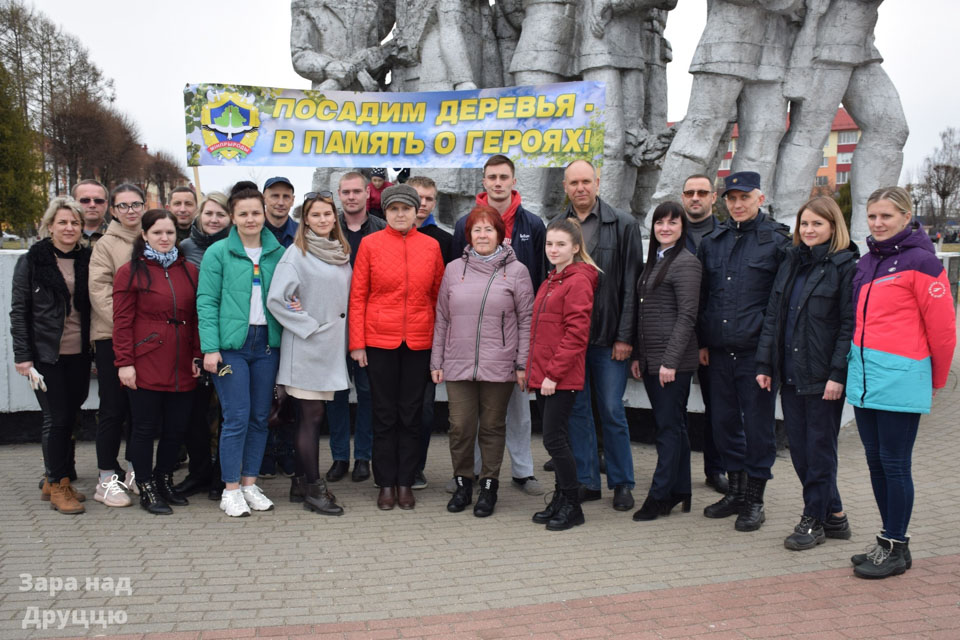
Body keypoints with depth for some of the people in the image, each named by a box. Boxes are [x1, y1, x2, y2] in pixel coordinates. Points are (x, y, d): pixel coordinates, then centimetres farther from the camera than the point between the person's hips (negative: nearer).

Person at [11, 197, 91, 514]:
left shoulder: (86, 259, 7)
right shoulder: (32, 260, -2)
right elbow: (18, 311, -3)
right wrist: (23, 356, -9)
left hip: (79, 354, 4)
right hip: (46, 354, -4)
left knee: (69, 417, 8)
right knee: (56, 418, -2)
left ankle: (53, 481, 23)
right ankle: (58, 487, 9)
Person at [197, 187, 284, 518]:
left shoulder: (278, 252, 9)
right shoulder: (218, 252, -1)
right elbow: (207, 301, -5)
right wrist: (210, 347, -12)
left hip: (267, 343, 4)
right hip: (231, 344, -4)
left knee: (260, 417, 8)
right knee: (236, 417, -4)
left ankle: (249, 483, 21)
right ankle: (231, 489, 8)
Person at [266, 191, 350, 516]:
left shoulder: (341, 252, 12)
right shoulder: (297, 253, -8)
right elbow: (276, 299, -15)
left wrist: (346, 337, 8)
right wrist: (309, 326, -14)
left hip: (333, 345, 6)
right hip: (307, 346, -6)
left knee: (312, 416, 12)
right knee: (312, 416, -3)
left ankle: (301, 482, 21)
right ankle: (313, 489, 3)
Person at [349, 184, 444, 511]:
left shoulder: (431, 246, 4)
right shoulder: (370, 244, -1)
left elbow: (438, 295, 9)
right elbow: (358, 296, 0)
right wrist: (357, 343, -4)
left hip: (419, 342, 2)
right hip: (379, 340, -1)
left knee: (411, 414, 8)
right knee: (385, 414, 7)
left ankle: (405, 483, 19)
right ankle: (386, 484, 17)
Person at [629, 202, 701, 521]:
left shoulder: (686, 262, -9)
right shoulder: (654, 261, 16)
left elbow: (687, 315, -15)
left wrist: (670, 361, -18)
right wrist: (638, 356, 14)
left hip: (674, 361, -8)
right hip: (651, 360, 8)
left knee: (670, 427, -2)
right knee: (672, 426, 13)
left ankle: (659, 496, 4)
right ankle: (680, 493, 21)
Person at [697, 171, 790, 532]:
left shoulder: (776, 241, -3)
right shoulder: (712, 242, 12)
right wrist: (702, 341, 12)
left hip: (757, 350, -5)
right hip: (720, 351, 5)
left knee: (758, 424, 3)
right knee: (724, 421, 12)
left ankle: (755, 499, 16)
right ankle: (736, 491, 27)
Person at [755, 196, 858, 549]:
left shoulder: (846, 265, -6)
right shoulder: (791, 262, 13)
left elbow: (850, 324, -11)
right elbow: (773, 315, 13)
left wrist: (838, 374, -17)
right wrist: (765, 364, 8)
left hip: (823, 376, -6)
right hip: (790, 374, 7)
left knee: (819, 448, 3)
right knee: (798, 447, 10)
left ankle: (814, 520, 16)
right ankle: (834, 514, 23)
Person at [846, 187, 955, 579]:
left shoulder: (920, 261, -10)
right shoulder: (866, 263, 13)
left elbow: (942, 328, -8)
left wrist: (935, 381, 1)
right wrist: (858, 363, 14)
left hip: (900, 378, -8)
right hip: (863, 376, 8)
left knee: (894, 464, 0)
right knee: (875, 461, 13)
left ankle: (896, 548, 12)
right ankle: (889, 540, 25)